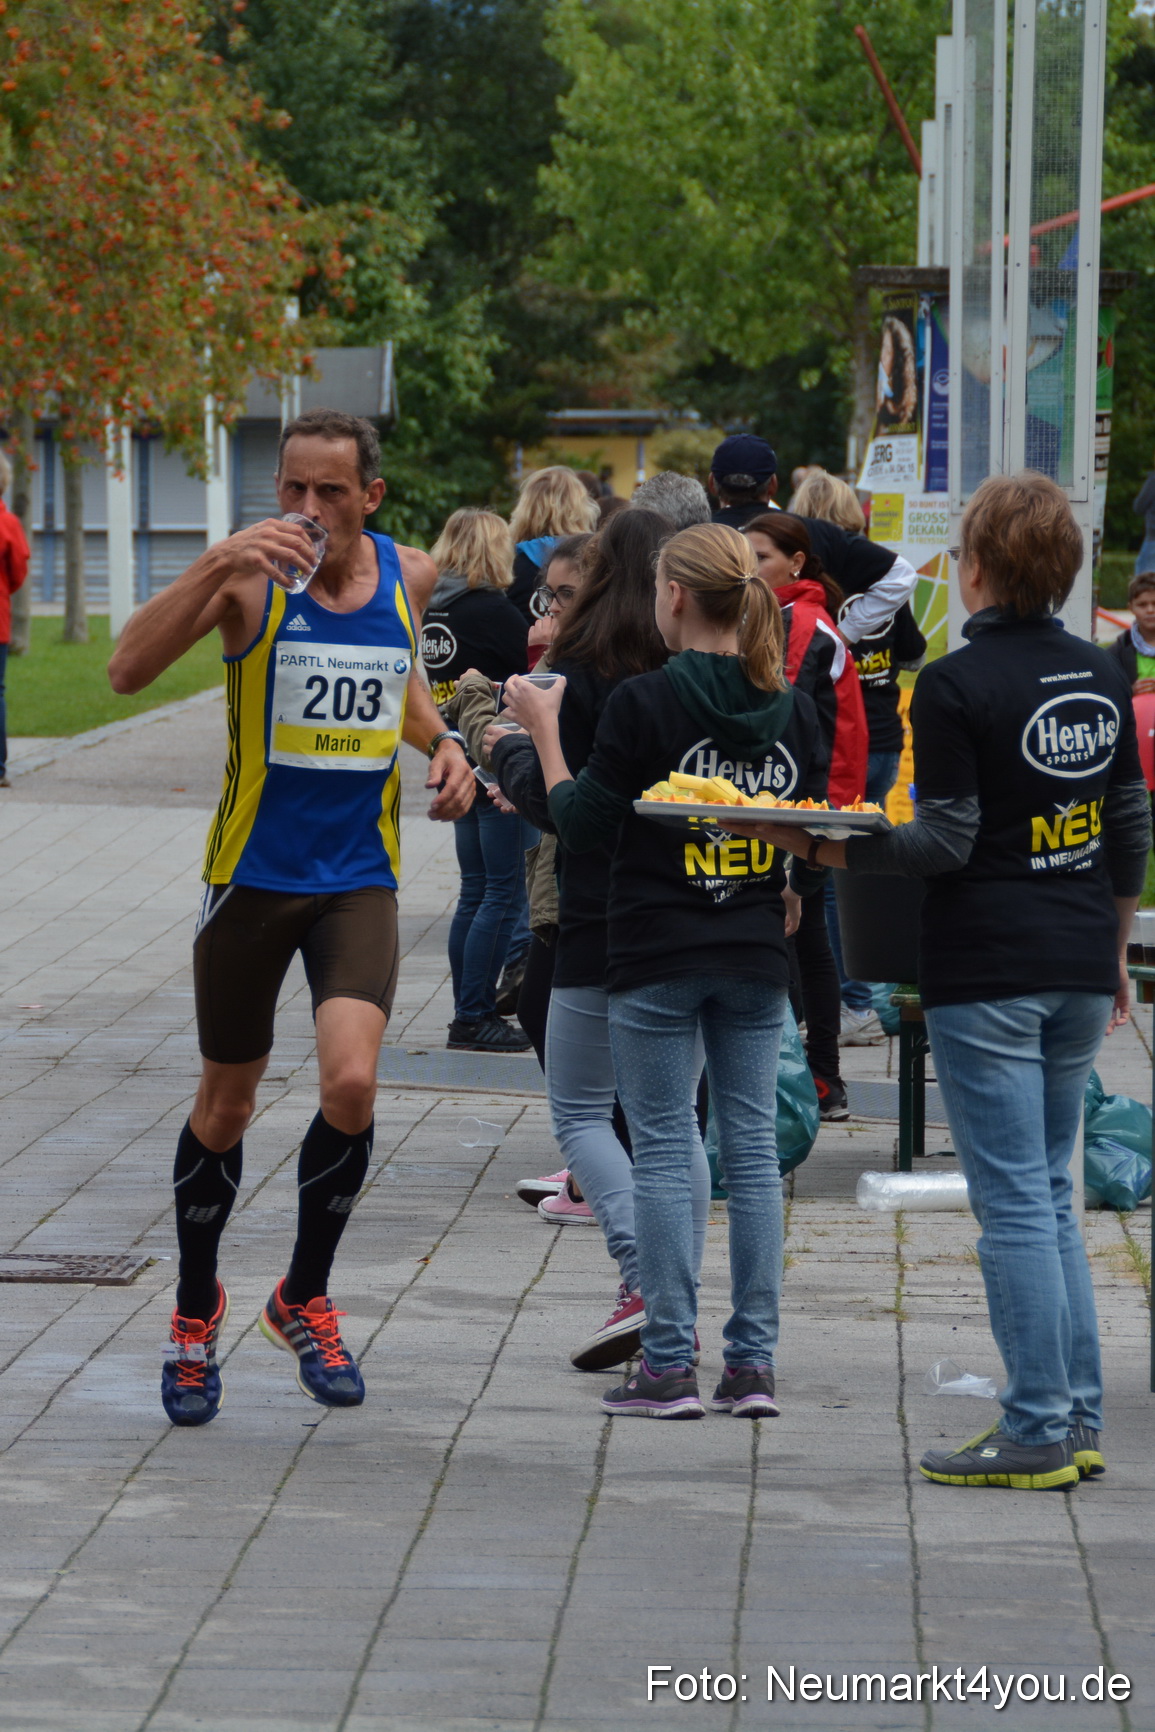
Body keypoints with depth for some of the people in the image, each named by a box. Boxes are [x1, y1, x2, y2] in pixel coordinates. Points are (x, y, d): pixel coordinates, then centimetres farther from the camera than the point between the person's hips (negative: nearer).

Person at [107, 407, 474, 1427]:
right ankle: (197, 1310, 32)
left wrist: (442, 742, 3)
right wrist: (217, 567, -36)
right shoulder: (250, 577, -12)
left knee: (352, 1084, -16)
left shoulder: (408, 576, 1)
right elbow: (127, 670, -27)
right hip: (253, 874, -2)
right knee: (227, 1104, 9)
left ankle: (305, 1300, 8)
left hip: (360, 879, 2)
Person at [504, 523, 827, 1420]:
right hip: (757, 959, 4)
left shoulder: (644, 701, -13)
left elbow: (579, 825, -8)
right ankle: (754, 1363, 8)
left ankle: (669, 1366, 1)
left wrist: (543, 731, 3)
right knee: (752, 1146, 8)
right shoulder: (792, 707, 3)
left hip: (659, 959, -4)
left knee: (664, 1151, 1)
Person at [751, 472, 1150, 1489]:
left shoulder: (955, 685, -12)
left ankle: (1038, 1433, -2)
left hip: (986, 973, -7)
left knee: (1014, 1204, -3)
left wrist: (823, 849, -13)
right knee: (1050, 1196, 15)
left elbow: (947, 841, -16)